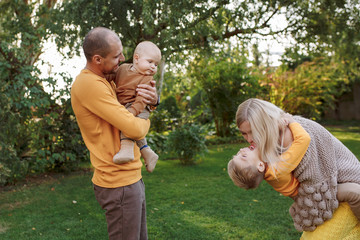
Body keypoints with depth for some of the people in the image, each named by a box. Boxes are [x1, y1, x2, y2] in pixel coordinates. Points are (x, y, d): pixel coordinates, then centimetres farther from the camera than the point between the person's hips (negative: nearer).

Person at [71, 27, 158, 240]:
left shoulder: (104, 81, 12)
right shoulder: (89, 84, -20)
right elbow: (135, 129, -26)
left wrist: (153, 99, -3)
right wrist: (145, 122, -2)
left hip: (132, 177, 10)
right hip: (119, 182, -10)